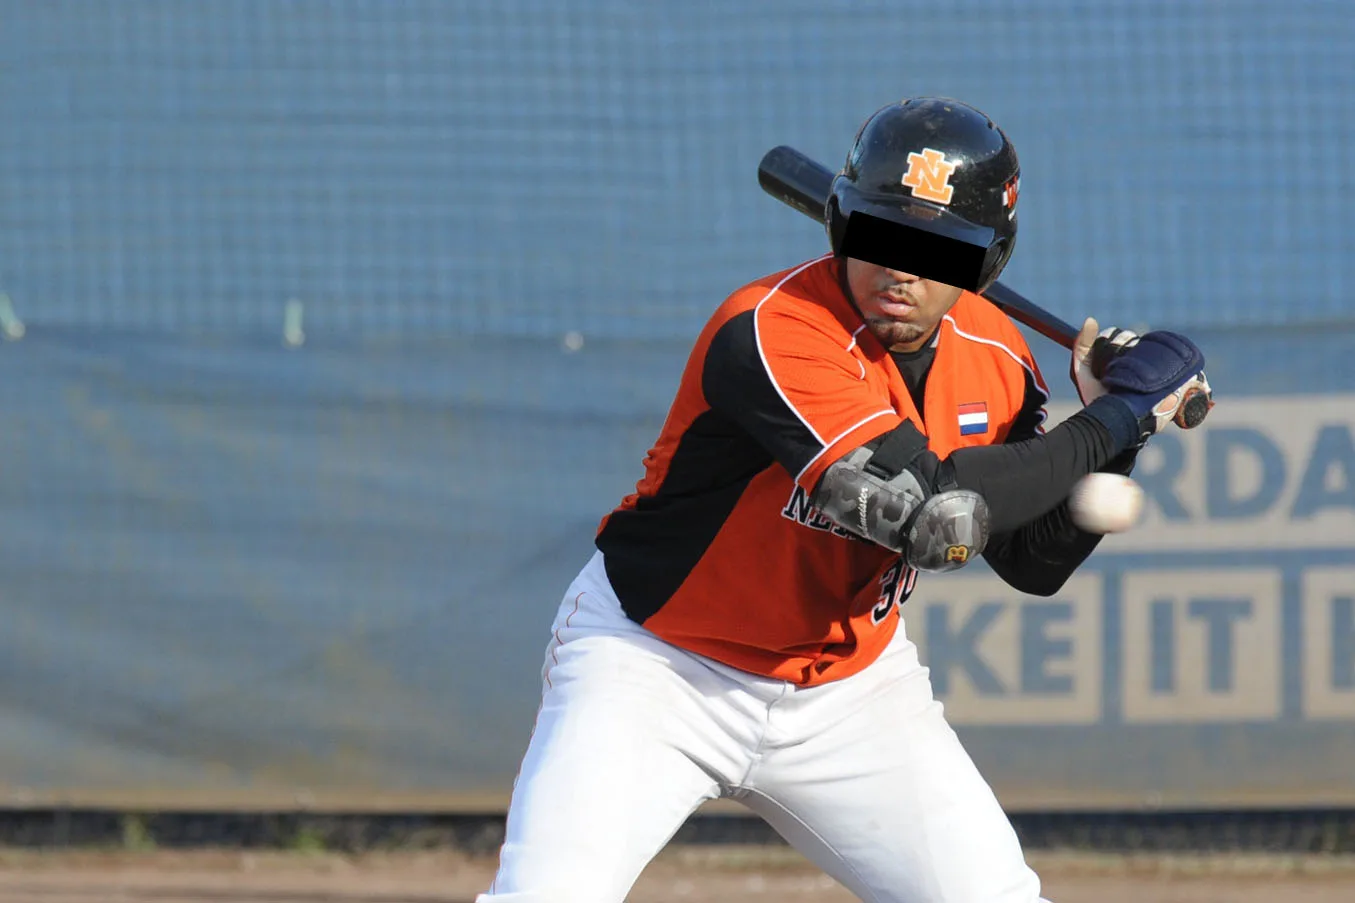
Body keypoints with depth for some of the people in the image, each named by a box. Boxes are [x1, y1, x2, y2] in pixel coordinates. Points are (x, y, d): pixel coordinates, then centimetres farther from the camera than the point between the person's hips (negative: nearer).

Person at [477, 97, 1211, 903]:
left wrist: (1116, 420, -10)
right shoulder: (769, 332, -29)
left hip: (848, 682, 6)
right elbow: (933, 512, -35)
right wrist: (1111, 422, -26)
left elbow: (1036, 562, 6)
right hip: (657, 661, -6)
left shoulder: (993, 357, -5)